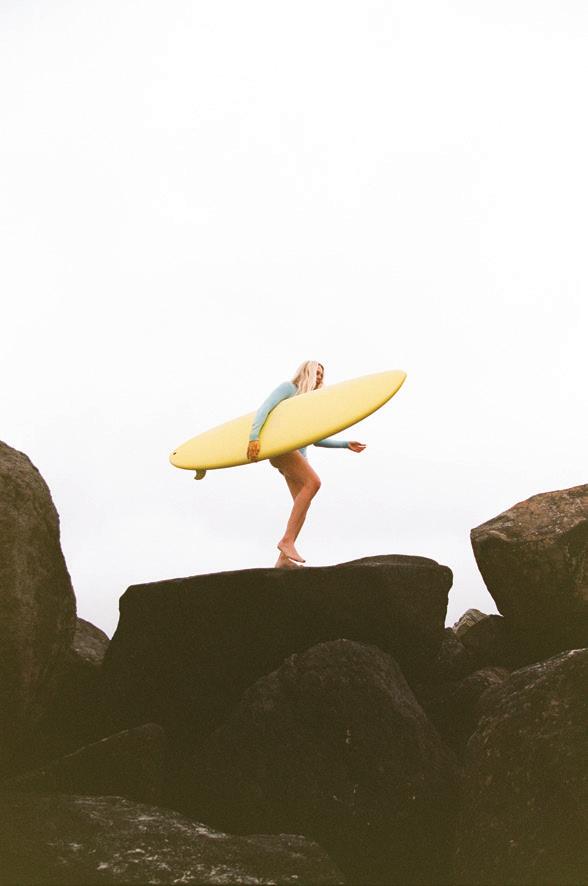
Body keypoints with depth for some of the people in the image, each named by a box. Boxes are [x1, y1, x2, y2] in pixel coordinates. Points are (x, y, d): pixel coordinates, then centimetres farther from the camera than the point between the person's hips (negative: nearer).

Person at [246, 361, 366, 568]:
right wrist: (254, 437, -26)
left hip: (298, 453, 9)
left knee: (302, 505, -4)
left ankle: (283, 558, -4)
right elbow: (264, 409, -11)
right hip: (280, 446, -9)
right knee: (313, 482, -28)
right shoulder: (288, 388, 4)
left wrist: (346, 444, 18)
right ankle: (287, 540, -31)